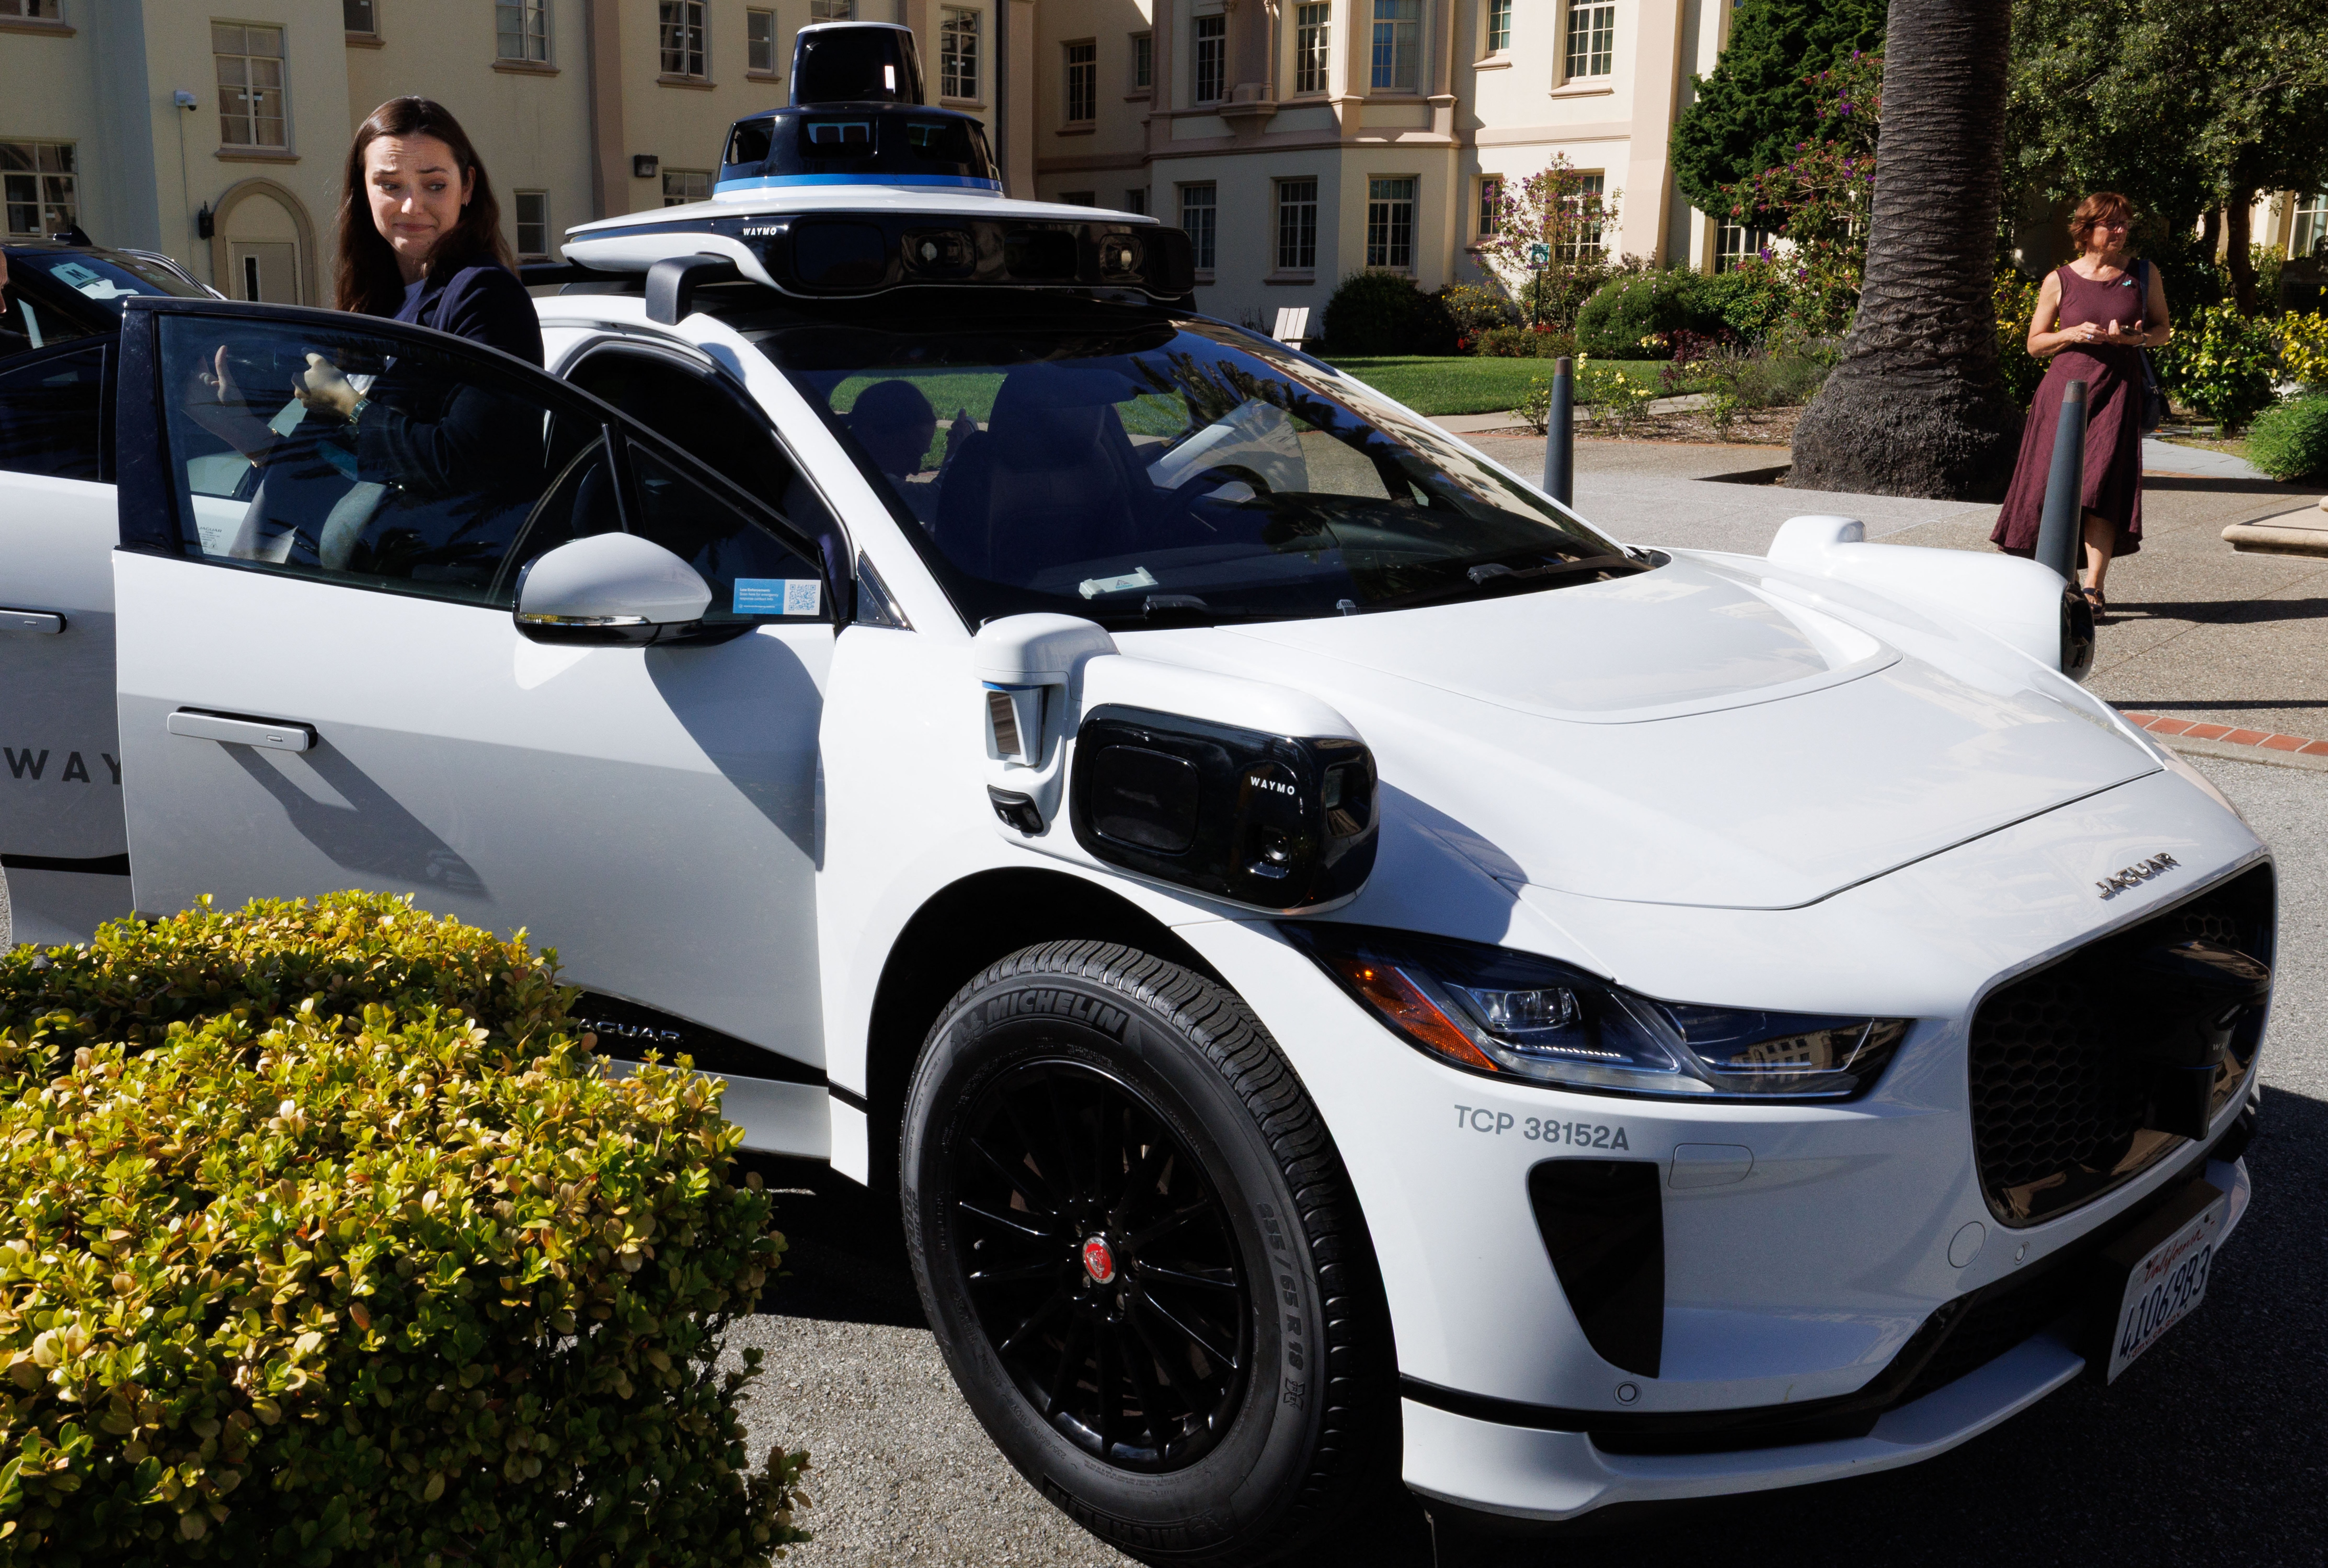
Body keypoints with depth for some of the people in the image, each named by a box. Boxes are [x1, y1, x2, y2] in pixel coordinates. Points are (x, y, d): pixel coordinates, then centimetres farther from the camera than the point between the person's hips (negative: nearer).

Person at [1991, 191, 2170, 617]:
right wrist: (2072, 334, -10)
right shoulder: (2059, 282, 5)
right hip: (2065, 389, 1)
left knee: (2103, 483, -14)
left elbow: (2162, 329, 14)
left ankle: (2093, 587, -15)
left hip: (2118, 390, 0)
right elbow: (2035, 343, 9)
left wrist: (2135, 338, -7)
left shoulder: (2144, 274, 8)